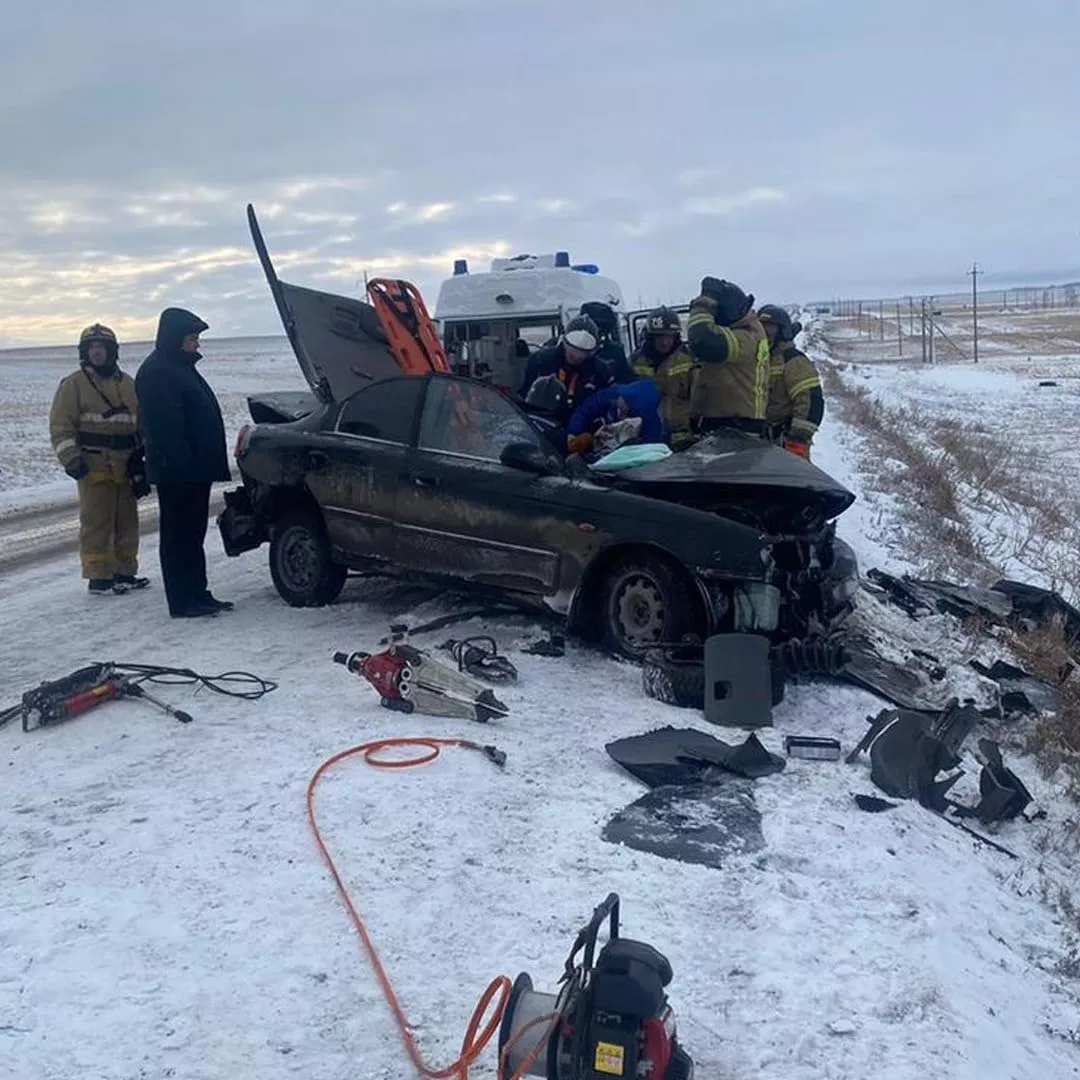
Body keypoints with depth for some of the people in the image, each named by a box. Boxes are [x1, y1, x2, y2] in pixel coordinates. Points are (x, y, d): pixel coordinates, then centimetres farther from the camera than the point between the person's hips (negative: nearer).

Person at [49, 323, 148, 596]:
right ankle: (98, 577, 0)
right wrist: (70, 458, -16)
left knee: (127, 521, 11)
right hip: (94, 468, -6)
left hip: (126, 468, 6)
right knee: (96, 522, -5)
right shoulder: (73, 384, -2)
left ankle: (125, 572, 22)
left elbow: (141, 422, 24)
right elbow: (60, 426, -7)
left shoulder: (128, 384, 15)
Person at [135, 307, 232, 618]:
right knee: (179, 535, -4)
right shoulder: (156, 372, -13)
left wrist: (210, 463, 22)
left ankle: (197, 595, 21)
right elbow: (165, 426, -22)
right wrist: (180, 462, -26)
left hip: (194, 470, 10)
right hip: (176, 472, -10)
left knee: (192, 534, 14)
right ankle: (182, 602, 0)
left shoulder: (181, 368, 19)